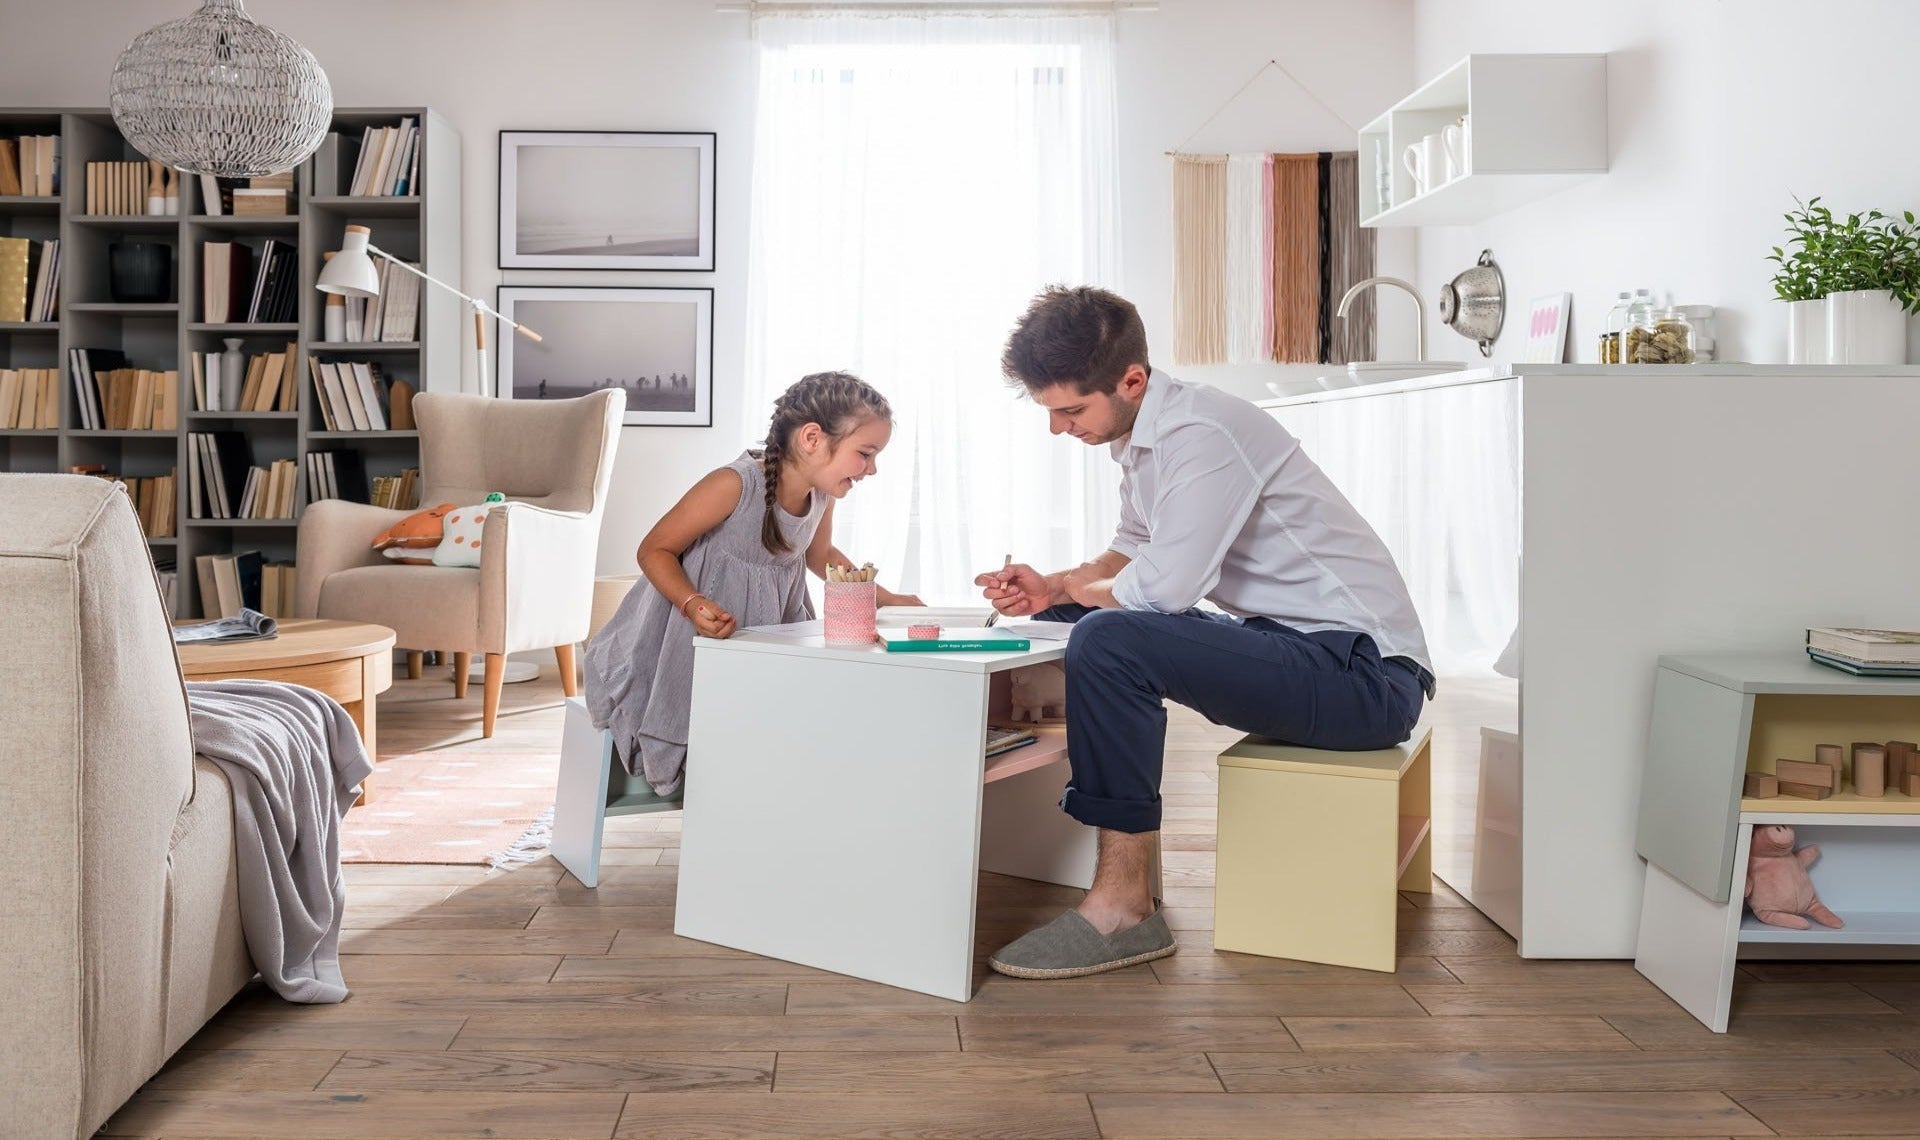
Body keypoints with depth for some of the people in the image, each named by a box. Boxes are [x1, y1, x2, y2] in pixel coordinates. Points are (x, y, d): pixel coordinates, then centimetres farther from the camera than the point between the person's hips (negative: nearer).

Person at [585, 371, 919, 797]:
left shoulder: (822, 496, -4)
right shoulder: (734, 485, -28)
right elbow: (654, 550, -19)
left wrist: (884, 598, 11)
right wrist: (694, 605, -36)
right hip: (697, 648, -6)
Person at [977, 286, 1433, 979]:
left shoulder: (1201, 433, -20)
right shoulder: (1143, 437, 10)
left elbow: (1164, 586, -27)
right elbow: (1131, 558, 22)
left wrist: (1089, 590, -5)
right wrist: (1055, 587, 3)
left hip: (1364, 673, -10)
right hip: (1287, 643, 10)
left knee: (1107, 641, -28)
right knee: (1064, 625, 14)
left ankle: (1123, 905, -20)